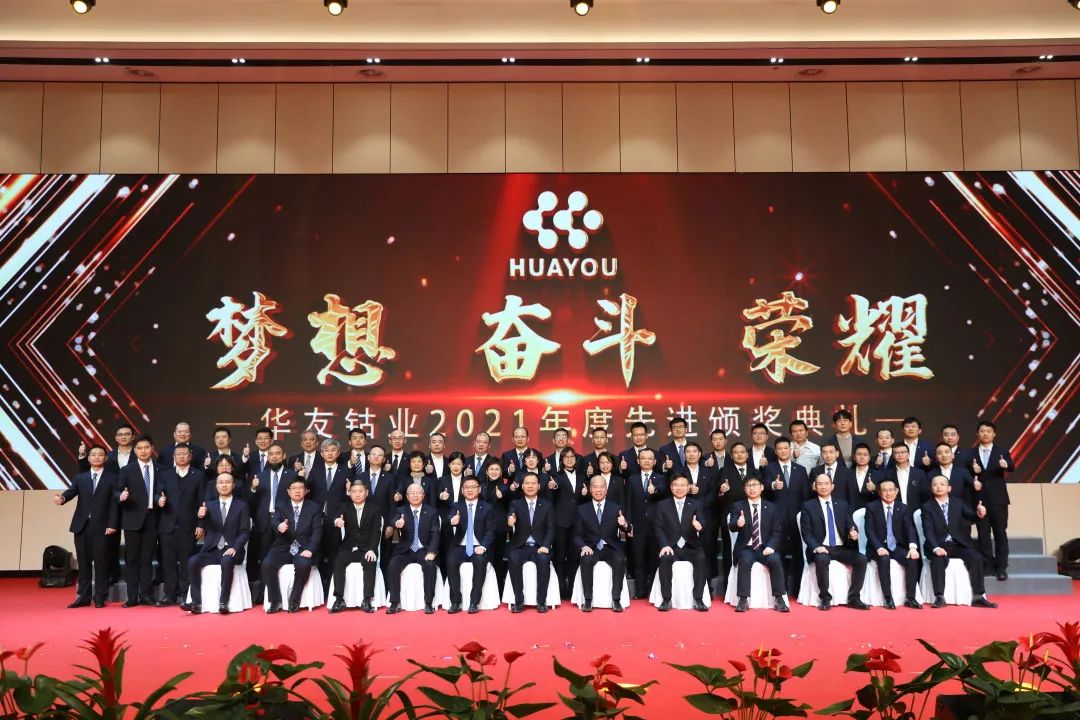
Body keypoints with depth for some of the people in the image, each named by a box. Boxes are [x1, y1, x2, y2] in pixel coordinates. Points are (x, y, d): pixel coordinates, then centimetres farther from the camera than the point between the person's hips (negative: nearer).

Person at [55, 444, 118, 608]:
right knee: (83, 562, 7)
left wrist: (112, 524, -10)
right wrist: (62, 498, -27)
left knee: (100, 562, -2)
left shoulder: (112, 478, 5)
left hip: (101, 527, -3)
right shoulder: (80, 478, 14)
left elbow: (114, 503, -1)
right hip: (81, 526, 3)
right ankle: (83, 596, 12)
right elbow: (71, 491, -3)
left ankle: (100, 598, 4)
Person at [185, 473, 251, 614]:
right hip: (212, 550, 3)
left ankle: (223, 603, -33)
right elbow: (204, 529, 2)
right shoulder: (210, 505, 14)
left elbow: (245, 532, 0)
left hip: (231, 550, -3)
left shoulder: (241, 506, 6)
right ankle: (196, 603, -26)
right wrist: (201, 517, -22)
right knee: (193, 561, -25)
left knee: (227, 561, -36)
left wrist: (235, 548, -18)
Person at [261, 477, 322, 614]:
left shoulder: (314, 507, 6)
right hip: (283, 547, 2)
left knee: (303, 565, -34)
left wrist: (309, 549, -19)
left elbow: (317, 531, -3)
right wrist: (279, 527, -35)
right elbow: (275, 522, -8)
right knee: (267, 564, -26)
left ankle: (294, 600, -14)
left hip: (303, 549, -2)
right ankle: (275, 601, -12)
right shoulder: (281, 507, 11)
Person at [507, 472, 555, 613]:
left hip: (539, 547, 0)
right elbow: (511, 519, -12)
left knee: (543, 559, -33)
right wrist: (510, 522, -38)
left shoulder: (547, 505, 8)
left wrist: (545, 546, -16)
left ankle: (541, 601, -22)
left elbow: (551, 528, 2)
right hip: (520, 546, 0)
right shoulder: (515, 504, 7)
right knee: (514, 559, -32)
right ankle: (518, 600, -22)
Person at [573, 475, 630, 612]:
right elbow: (577, 535, 7)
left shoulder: (615, 508, 8)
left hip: (611, 548, 0)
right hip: (591, 548, 0)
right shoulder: (582, 510, 8)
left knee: (620, 559, -31)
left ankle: (616, 600, -25)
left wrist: (625, 524, -27)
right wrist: (583, 546, -14)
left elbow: (627, 530, -2)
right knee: (586, 560, -32)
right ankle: (588, 600, -24)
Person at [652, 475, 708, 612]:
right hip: (670, 547, 0)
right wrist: (665, 545, -14)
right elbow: (658, 527, 3)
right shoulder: (662, 505, 10)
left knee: (701, 558, -31)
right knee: (664, 558, -32)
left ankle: (697, 599, -24)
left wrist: (699, 527, -30)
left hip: (690, 548, 0)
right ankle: (666, 599, -24)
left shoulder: (696, 504, 12)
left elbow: (701, 523, -3)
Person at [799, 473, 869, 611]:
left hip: (841, 548, 4)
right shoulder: (808, 506, 4)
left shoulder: (842, 505, 15)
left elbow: (850, 524, 10)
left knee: (862, 559, -22)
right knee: (822, 560, -36)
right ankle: (825, 599, -19)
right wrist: (816, 547, -19)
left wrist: (853, 532, -15)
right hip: (821, 548, -4)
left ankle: (853, 598, -12)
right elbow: (806, 532, -2)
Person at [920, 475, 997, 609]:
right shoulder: (927, 507, 1)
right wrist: (936, 548, -27)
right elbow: (928, 531, -10)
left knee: (976, 558, -22)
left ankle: (978, 597, -17)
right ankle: (939, 597, -27)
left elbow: (970, 516, -4)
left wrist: (979, 514, -29)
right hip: (939, 546, -3)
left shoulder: (958, 503, 11)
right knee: (938, 560, -33)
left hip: (959, 545, 3)